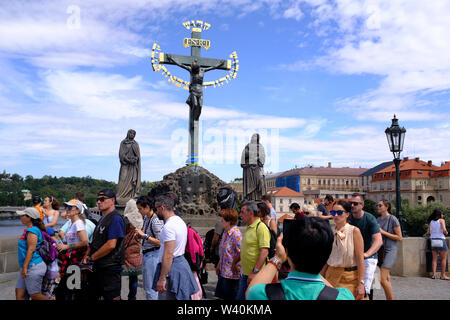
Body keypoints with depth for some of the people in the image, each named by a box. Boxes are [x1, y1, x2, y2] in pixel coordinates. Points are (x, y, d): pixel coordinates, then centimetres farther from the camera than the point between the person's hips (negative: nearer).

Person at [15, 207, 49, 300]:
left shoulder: (32, 231, -15)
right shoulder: (28, 230, 15)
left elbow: (31, 250, -20)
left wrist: (25, 267, -20)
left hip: (34, 266, -10)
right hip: (27, 267, 10)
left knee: (34, 295, -2)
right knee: (19, 293, 10)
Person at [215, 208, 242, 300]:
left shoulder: (236, 234, -19)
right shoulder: (225, 233, 9)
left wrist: (236, 266, -16)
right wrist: (219, 265, 19)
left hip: (232, 273, -9)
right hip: (223, 272, 9)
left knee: (230, 297, 3)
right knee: (221, 296, 16)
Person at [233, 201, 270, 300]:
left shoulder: (261, 228, -17)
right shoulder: (248, 228, 13)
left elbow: (264, 252, -24)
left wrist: (255, 272, -27)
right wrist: (235, 262, 26)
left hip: (256, 275, -9)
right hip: (245, 273, 9)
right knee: (240, 297, 13)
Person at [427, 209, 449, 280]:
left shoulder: (431, 222, 10)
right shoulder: (441, 220, -3)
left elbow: (428, 232, 6)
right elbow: (444, 230, -16)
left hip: (433, 240, 5)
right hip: (441, 240, -5)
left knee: (434, 258, 7)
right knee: (443, 258, 5)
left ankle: (434, 274, 3)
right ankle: (443, 275, 6)